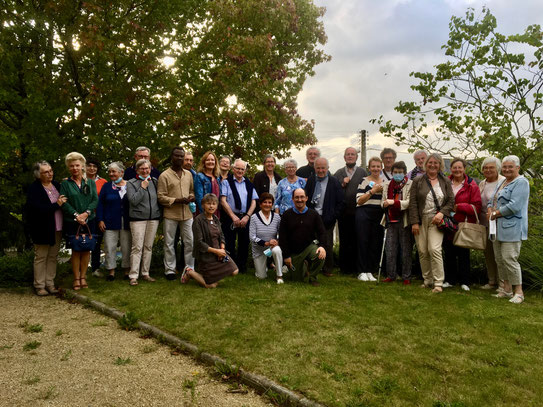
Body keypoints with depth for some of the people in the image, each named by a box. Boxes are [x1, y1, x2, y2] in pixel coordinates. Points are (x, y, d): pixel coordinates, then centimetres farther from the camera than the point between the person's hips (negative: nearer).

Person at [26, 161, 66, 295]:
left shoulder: (56, 184, 6)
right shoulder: (34, 189, -12)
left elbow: (63, 201, 20)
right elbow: (38, 209, -22)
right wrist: (57, 204, -19)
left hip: (57, 229, 6)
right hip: (43, 229, -6)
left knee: (53, 257, 12)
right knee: (41, 257, 5)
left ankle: (50, 284, 21)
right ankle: (39, 286, 14)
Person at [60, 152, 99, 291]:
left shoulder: (90, 183, 9)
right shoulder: (65, 184, 3)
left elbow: (95, 200, 1)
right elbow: (64, 203, -5)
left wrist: (86, 213, -13)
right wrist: (76, 215, -16)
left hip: (89, 221, 2)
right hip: (72, 222, -2)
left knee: (86, 249, 5)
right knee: (75, 250, 2)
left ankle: (83, 276, 16)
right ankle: (76, 278, 12)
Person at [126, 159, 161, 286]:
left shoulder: (155, 181, 10)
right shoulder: (131, 183, 0)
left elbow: (159, 198, 15)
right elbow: (133, 200, -12)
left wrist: (159, 213, 4)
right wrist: (143, 187, -12)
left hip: (153, 218, 4)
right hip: (138, 219, -4)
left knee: (148, 247, 9)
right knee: (137, 247, -7)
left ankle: (145, 273, 17)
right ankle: (133, 276, -2)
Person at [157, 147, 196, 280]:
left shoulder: (188, 174, 11)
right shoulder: (164, 175, -5)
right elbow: (161, 197, -8)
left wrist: (191, 197, -2)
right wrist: (177, 200, -18)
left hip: (187, 213, 4)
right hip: (170, 214, -4)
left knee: (190, 242, 6)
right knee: (169, 243, 5)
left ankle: (189, 268, 18)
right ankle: (169, 270, 17)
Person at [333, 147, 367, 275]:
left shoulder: (363, 172, 6)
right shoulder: (338, 173, 12)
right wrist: (342, 184, -8)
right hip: (343, 213, 2)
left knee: (357, 240, 2)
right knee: (344, 241, 6)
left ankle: (355, 267, 13)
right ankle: (344, 267, 15)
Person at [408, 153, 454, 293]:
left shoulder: (445, 181, 9)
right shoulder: (418, 181, 5)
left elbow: (451, 201, 8)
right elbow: (412, 203, 1)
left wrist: (441, 213, -10)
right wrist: (414, 222, -6)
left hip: (436, 221, -1)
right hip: (421, 221, 1)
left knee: (434, 249, -13)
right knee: (422, 251, 3)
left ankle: (438, 283, -5)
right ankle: (427, 280, 17)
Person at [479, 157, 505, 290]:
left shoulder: (504, 182, -9)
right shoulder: (482, 184, 15)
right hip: (485, 223, 8)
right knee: (488, 253, 13)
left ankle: (503, 283, 6)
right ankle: (492, 282, 25)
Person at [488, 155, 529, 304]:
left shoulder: (521, 182, -8)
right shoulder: (502, 182, 20)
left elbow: (514, 205, -19)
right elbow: (492, 200, 21)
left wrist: (496, 213, -10)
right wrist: (490, 210, -1)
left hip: (512, 228, -9)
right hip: (498, 228, 9)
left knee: (509, 259, -11)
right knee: (499, 259, 10)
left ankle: (518, 292, 0)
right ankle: (507, 289, 20)